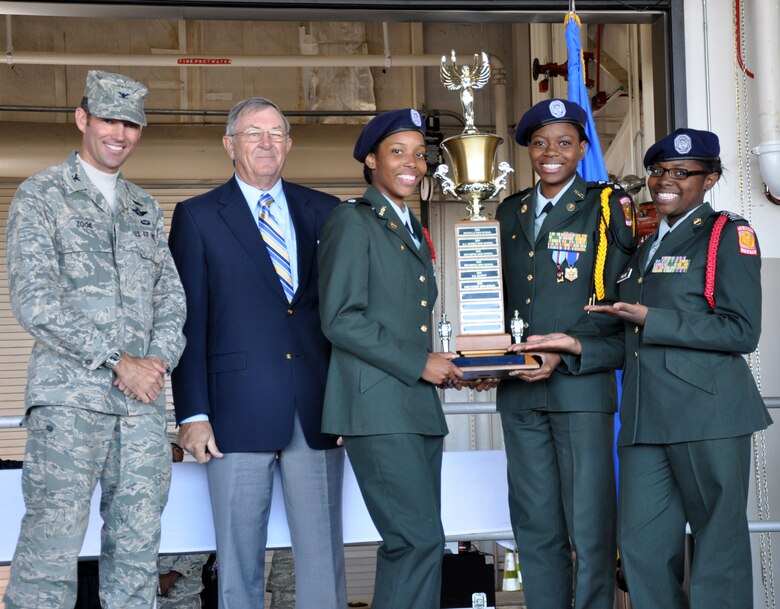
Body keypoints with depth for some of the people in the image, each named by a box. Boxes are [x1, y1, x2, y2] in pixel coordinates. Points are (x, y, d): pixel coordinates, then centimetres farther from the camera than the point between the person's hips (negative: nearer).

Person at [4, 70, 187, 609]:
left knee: (138, 547, 5)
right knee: (53, 544, -8)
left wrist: (159, 360, -4)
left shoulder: (146, 209, 19)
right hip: (69, 399, -5)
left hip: (143, 403, 5)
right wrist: (118, 362, -12)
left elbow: (171, 297, 17)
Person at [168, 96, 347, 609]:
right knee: (240, 559, 4)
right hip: (239, 411, -2)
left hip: (317, 410, 2)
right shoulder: (198, 217, 6)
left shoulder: (324, 213, 13)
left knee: (324, 553, 5)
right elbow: (189, 321, 1)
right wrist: (193, 413, -6)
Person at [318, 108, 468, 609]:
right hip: (379, 406, -8)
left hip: (419, 405, 9)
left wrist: (443, 365, 8)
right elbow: (341, 320, -13)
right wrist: (419, 364, -13)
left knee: (411, 545, 8)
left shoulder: (412, 230, 21)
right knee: (421, 540, -14)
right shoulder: (353, 221, -4)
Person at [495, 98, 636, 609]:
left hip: (581, 380, -5)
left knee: (589, 520, -3)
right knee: (534, 522, 9)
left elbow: (617, 297, -7)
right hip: (519, 389, 5)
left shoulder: (607, 206, 0)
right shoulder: (509, 213, 16)